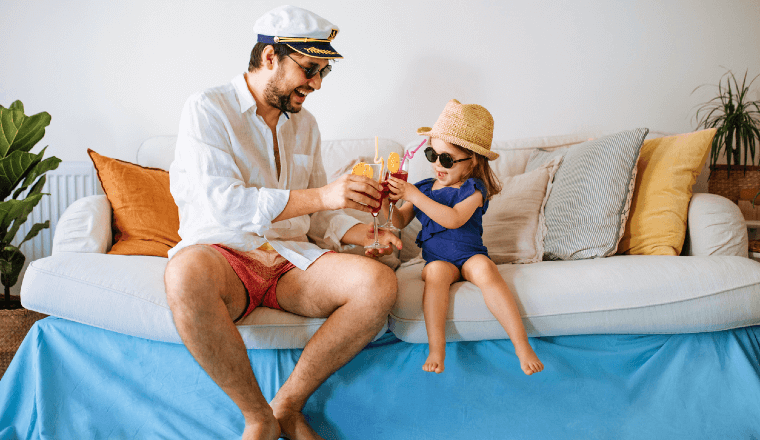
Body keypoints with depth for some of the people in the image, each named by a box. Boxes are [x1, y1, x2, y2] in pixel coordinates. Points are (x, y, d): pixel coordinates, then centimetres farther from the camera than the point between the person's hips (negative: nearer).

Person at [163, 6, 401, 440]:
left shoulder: (305, 123, 16)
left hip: (291, 257, 5)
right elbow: (221, 203, -19)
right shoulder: (208, 110, -4)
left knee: (380, 282, -23)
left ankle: (288, 405, -10)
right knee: (187, 274, -41)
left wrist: (364, 234, -3)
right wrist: (320, 196, -24)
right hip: (223, 252, -5)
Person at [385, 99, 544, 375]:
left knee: (484, 269, -35)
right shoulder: (425, 187, 11)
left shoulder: (473, 189, -5)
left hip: (470, 254, -2)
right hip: (437, 257, 2)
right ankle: (436, 349, -32)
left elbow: (453, 219, -24)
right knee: (436, 271, -34)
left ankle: (521, 345, -30)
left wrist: (414, 195, -26)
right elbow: (401, 221, 12)